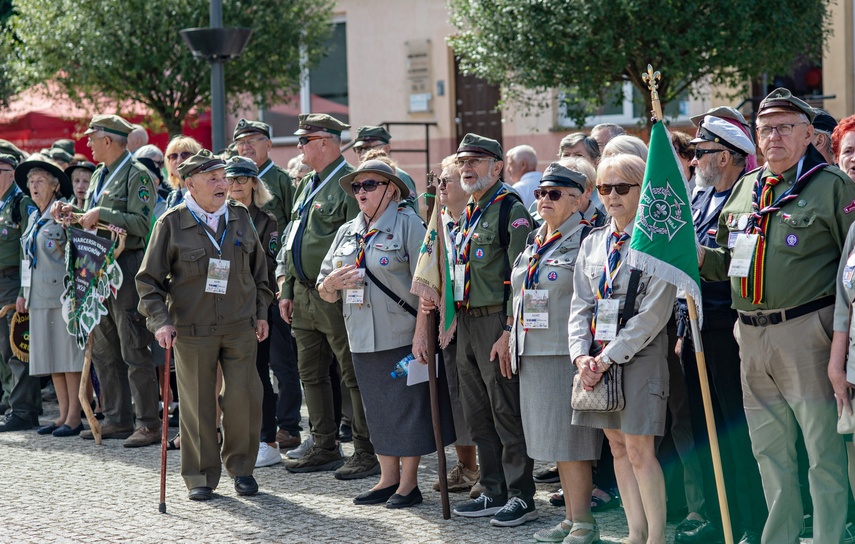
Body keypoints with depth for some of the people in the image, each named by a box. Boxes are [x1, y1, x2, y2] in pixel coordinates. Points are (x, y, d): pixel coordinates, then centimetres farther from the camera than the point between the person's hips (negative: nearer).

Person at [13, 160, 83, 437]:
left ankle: (74, 416, -3)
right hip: (39, 295, 8)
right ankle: (63, 414, 14)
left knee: (68, 352, -5)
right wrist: (24, 292, 19)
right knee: (50, 354, 9)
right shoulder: (33, 218, 18)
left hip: (62, 291, -8)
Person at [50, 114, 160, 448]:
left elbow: (142, 224, -18)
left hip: (127, 266, -9)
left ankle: (148, 424, -3)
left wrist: (102, 214, -19)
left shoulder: (137, 175, -9)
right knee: (103, 350, 12)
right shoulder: (99, 175, 17)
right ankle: (117, 420, 19)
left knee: (134, 351, -7)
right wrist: (71, 213, 3)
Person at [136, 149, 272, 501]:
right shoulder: (172, 224, -4)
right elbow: (149, 279, -1)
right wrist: (160, 321, -11)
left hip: (240, 327, 3)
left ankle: (241, 467, 17)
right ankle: (201, 477, 13)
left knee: (243, 398, -1)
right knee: (197, 404, 2)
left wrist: (260, 312, 16)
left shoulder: (241, 218, 7)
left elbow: (258, 269, 19)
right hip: (192, 329, -3)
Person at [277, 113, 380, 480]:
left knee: (354, 376, -4)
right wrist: (286, 290, 17)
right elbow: (290, 241, 22)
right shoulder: (306, 186, 17)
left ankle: (367, 454, 1)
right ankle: (324, 449, 22)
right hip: (303, 295, 9)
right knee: (311, 375, 13)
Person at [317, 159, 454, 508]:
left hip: (403, 336, -6)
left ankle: (409, 484, 7)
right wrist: (332, 283, -6)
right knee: (378, 412, 11)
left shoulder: (408, 225, -3)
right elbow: (325, 293, 17)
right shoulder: (347, 232, 15)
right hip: (362, 340, 6)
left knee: (408, 407, -1)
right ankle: (388, 479, 20)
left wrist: (422, 334, -19)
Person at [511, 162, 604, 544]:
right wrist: (513, 341, 21)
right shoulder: (532, 243, 16)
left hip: (566, 355, -8)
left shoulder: (585, 241, -9)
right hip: (534, 355, 8)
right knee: (554, 441, 12)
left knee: (570, 443, -6)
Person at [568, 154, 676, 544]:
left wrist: (609, 357, -15)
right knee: (617, 446, 9)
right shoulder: (592, 243, 12)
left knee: (638, 449, -7)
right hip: (598, 358, 6)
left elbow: (654, 313, -14)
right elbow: (580, 306, 11)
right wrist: (581, 355, -4)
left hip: (639, 355, -6)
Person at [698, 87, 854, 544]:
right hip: (752, 336, 6)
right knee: (769, 450, 13)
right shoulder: (744, 189, 17)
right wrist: (698, 255, 5)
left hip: (805, 332, -6)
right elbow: (730, 261, 25)